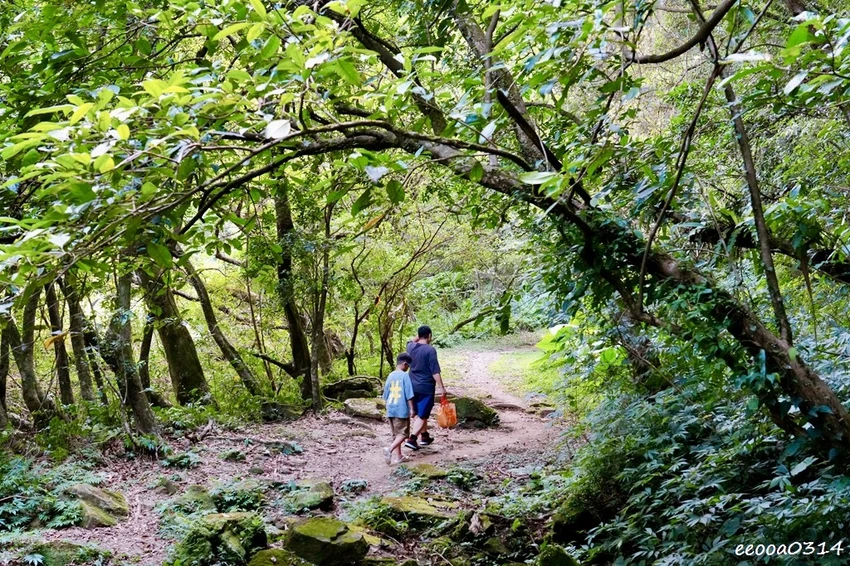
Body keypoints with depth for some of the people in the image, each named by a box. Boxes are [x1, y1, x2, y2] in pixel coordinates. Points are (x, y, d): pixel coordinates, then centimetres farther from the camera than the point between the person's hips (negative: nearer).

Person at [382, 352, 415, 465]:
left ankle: (397, 456, 17)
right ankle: (390, 449, -22)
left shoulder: (390, 376, 8)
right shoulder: (405, 376, -10)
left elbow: (386, 395, 14)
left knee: (396, 434, 15)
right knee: (403, 433, -2)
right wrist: (411, 409, -7)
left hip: (391, 410, 7)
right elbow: (409, 395, -13)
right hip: (402, 410, -7)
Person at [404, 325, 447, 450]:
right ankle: (411, 439, -11)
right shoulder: (430, 350, -17)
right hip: (426, 387, -7)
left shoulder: (411, 347, 2)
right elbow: (435, 371, -18)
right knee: (422, 416, -2)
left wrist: (418, 336, 19)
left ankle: (424, 437, 32)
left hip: (413, 386, 7)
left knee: (420, 413, 21)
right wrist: (441, 387, -12)